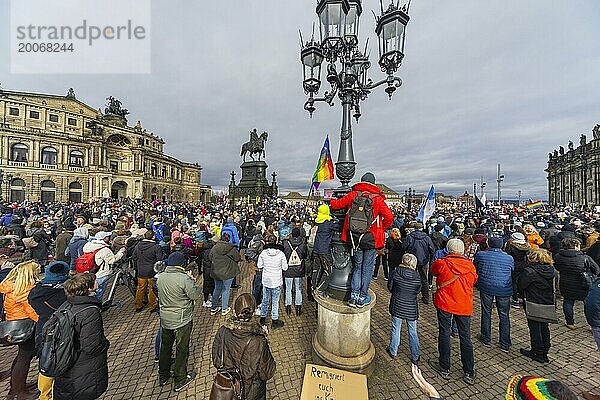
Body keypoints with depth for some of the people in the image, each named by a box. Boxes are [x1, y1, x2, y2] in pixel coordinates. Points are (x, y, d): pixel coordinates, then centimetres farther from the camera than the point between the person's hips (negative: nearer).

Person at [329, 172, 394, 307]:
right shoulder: (377, 199, -7)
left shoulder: (353, 195, -1)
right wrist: (382, 229, 4)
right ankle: (362, 297, 19)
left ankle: (354, 296, 15)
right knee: (367, 267, 10)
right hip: (371, 238, -2)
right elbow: (389, 217, -13)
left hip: (355, 237, 3)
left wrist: (332, 201, 26)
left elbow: (336, 205, 4)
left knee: (358, 266, 16)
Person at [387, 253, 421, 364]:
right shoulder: (416, 276, -14)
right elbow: (418, 291, 1)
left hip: (397, 306, -1)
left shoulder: (395, 273, -16)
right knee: (413, 333, 19)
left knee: (396, 330, 16)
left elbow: (389, 287, -4)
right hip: (411, 308, 1)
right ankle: (415, 357, 33)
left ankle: (393, 352, 32)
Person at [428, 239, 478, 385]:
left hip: (445, 304, -3)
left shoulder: (441, 263, -13)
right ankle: (469, 373, 27)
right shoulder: (470, 266, -3)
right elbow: (474, 282, 13)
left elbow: (433, 271, 8)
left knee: (444, 334, 10)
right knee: (465, 338, 15)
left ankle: (444, 369, 23)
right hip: (464, 306, 3)